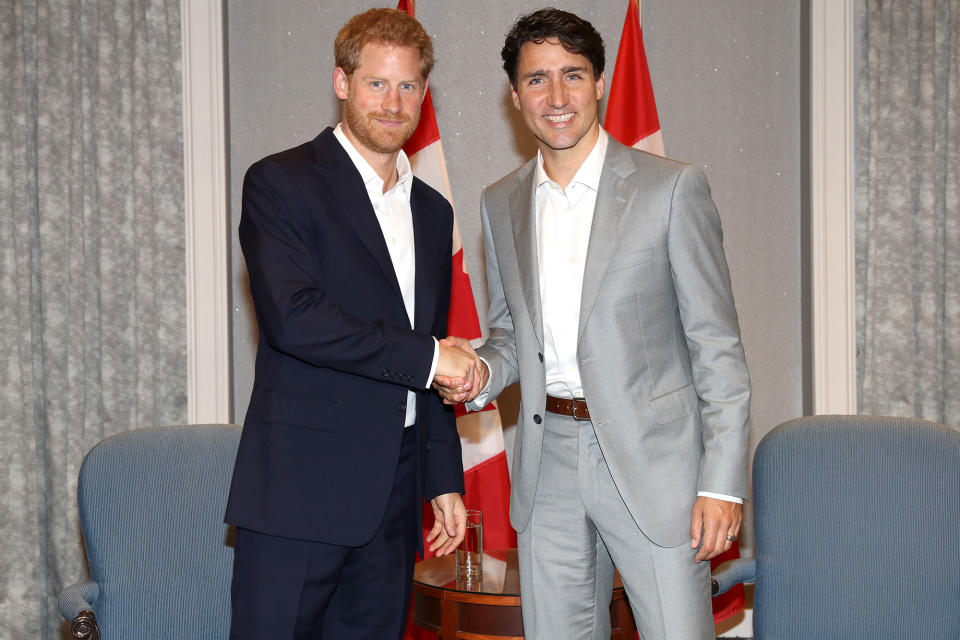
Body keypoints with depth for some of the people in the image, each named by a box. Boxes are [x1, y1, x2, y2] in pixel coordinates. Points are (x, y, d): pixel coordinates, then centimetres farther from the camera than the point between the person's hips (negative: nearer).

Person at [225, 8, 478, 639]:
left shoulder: (432, 210, 17)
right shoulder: (281, 182, -4)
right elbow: (294, 319, -19)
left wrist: (445, 480, 17)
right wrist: (428, 356, -14)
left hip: (394, 498, 6)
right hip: (300, 491, -6)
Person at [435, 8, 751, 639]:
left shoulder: (673, 187, -6)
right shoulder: (501, 203, 9)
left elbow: (717, 345, -7)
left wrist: (723, 481, -12)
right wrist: (479, 374, -4)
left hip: (652, 461, -4)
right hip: (548, 464, 5)